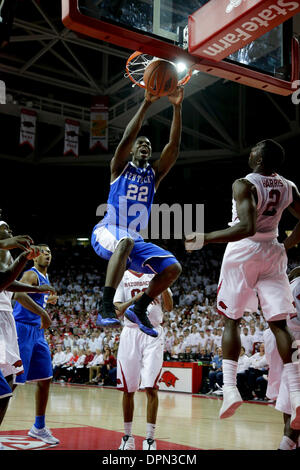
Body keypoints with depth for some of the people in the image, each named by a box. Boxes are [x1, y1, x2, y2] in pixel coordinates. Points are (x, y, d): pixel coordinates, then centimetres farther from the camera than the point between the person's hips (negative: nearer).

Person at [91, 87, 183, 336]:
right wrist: (146, 104, -16)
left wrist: (177, 108, -7)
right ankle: (106, 309, -41)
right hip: (107, 232, -5)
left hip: (135, 239, 5)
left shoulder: (155, 173, 16)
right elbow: (127, 137, -11)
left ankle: (139, 309, 7)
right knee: (125, 241, -41)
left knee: (173, 267, -11)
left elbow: (174, 145, 3)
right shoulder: (120, 167, 7)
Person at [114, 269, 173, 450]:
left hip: (153, 333, -1)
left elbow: (169, 307, 3)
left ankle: (150, 438, -1)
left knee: (151, 387, -8)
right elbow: (118, 310, -1)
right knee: (128, 389, 4)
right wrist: (138, 297, -17)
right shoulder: (122, 277, 9)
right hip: (131, 332, 1)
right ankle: (128, 436, 18)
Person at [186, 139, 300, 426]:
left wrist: (205, 239, -23)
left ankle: (230, 388, -3)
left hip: (243, 252, -4)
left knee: (231, 320, 6)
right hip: (272, 254, 5)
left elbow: (247, 227, -27)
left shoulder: (244, 185, -15)